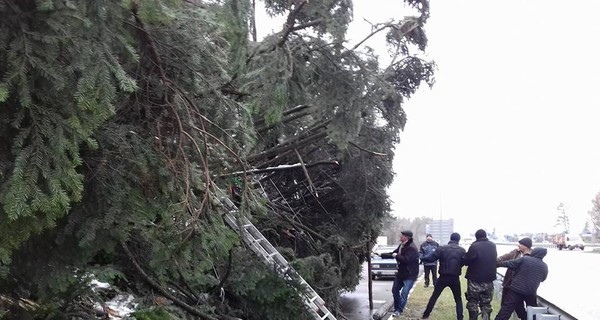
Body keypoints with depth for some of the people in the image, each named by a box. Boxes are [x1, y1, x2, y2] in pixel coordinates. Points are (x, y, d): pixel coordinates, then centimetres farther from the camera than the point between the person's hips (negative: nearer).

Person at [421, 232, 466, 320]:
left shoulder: (442, 248, -6)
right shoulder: (462, 250, -1)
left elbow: (431, 258, -9)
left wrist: (423, 258, 9)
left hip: (443, 277, -1)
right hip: (455, 278, 1)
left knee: (434, 296, 12)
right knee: (458, 299, 16)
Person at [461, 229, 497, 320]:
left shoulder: (474, 246, -17)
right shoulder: (493, 246, 5)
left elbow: (465, 261, -13)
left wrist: (463, 257, 6)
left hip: (475, 280, -5)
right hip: (489, 280, 5)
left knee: (472, 303, 8)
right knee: (486, 304, 13)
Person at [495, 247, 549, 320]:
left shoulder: (524, 259, -8)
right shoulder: (545, 266, 5)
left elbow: (509, 264, -5)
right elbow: (542, 279, 19)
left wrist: (498, 264, 7)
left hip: (516, 289, -3)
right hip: (531, 292, 3)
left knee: (505, 311, 0)